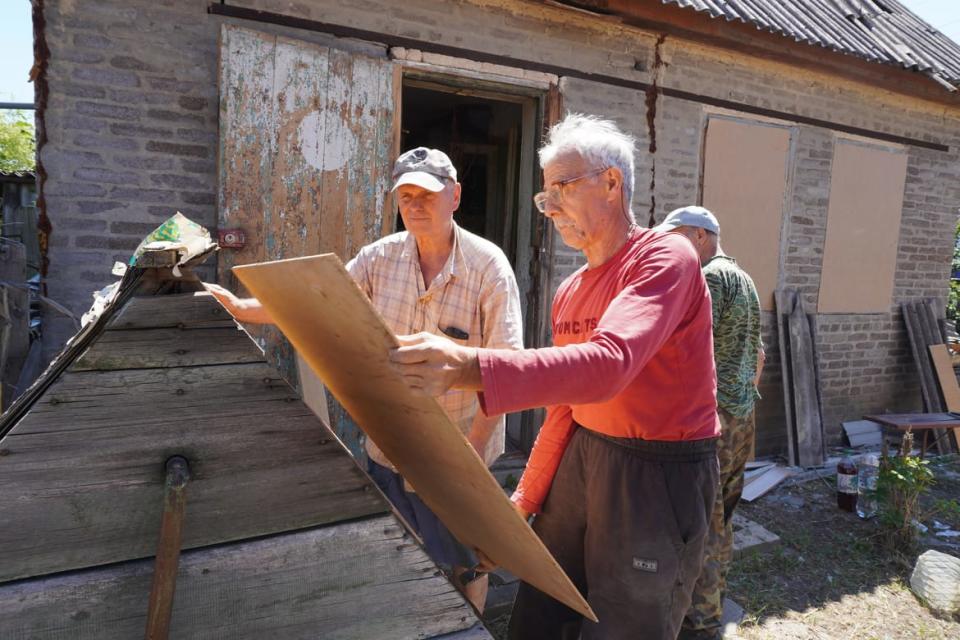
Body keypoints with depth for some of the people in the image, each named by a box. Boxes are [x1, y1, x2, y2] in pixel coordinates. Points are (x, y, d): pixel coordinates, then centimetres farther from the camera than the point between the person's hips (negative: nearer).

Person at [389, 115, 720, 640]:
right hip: (582, 455, 7)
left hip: (658, 472, -7)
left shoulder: (664, 258, -14)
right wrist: (525, 499, 13)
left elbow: (608, 364, -33)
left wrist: (471, 367, -45)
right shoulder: (570, 292, 9)